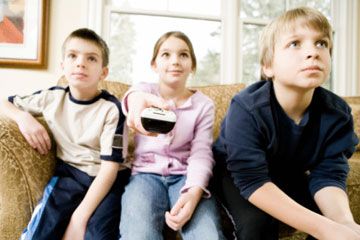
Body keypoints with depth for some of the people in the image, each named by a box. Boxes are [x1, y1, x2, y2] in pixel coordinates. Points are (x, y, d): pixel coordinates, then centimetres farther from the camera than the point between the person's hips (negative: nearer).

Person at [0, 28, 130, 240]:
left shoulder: (111, 108, -12)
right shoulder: (52, 98, 1)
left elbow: (110, 166, -16)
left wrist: (79, 217, -24)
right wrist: (24, 118, -8)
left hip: (106, 178, -2)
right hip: (70, 173, 3)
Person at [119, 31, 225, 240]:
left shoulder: (204, 105, 7)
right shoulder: (144, 90, 5)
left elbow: (201, 152, -4)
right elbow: (134, 96, -22)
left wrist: (193, 191, -26)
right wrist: (140, 101, -50)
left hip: (186, 175, 1)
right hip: (146, 174, 0)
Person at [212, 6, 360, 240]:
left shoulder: (337, 113, -16)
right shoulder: (246, 109, -31)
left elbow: (328, 175, -18)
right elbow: (253, 181, -35)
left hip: (289, 176, 5)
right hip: (238, 174, -4)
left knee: (338, 219, -12)